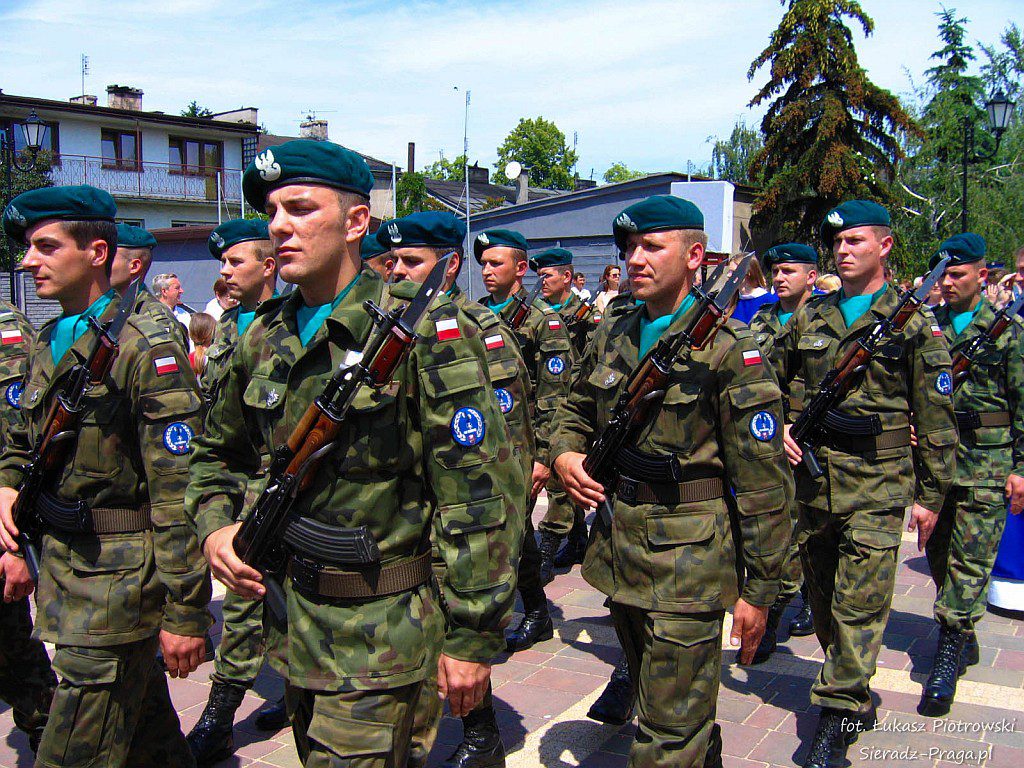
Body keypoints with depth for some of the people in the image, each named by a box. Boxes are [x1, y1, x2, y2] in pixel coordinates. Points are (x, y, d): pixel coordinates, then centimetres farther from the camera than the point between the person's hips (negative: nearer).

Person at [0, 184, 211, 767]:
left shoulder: (146, 347, -15)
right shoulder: (49, 344, 10)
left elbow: (178, 492, -19)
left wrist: (185, 611, -20)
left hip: (119, 576, -8)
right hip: (63, 561, 8)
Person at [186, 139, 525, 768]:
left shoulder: (421, 332, -15)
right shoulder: (263, 337, 5)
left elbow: (480, 496, -16)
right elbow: (219, 454, 18)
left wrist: (473, 637, -15)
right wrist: (214, 525, -3)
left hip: (379, 637, -7)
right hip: (289, 622, 7)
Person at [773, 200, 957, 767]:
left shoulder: (914, 322, -1)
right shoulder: (809, 317, 9)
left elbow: (935, 418, 0)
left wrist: (930, 495, -2)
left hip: (877, 485, -4)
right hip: (811, 477, 5)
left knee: (858, 601, -6)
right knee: (822, 593, 14)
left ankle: (839, 714, 4)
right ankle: (853, 695, 32)